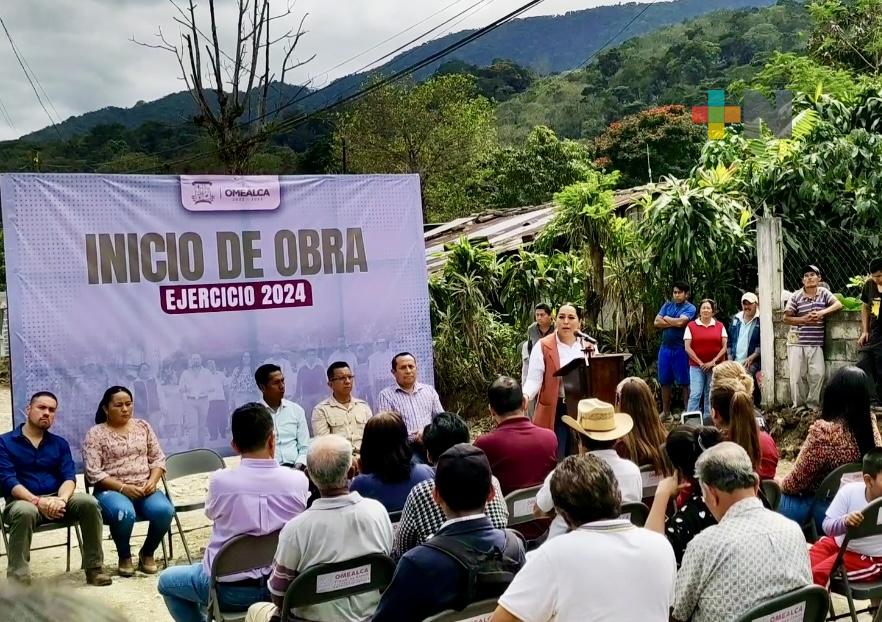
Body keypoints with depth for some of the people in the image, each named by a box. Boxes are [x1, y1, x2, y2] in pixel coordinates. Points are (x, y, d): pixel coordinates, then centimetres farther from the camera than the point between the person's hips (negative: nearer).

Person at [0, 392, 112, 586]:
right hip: (24, 502, -3)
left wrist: (61, 499, -23)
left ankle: (94, 568, -18)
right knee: (25, 512, -39)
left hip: (56, 499, 4)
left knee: (89, 502, -25)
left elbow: (69, 477, 1)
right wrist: (38, 501, -26)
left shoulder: (60, 444, 15)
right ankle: (18, 580, -37)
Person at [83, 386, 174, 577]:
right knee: (125, 513, -38)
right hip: (111, 491, -3)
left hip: (144, 489, 3)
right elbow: (93, 472, -8)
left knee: (164, 510, -29)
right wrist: (123, 487, -18)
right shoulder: (95, 433, 1)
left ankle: (147, 552, -1)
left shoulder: (143, 426, 13)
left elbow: (158, 458, 12)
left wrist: (152, 481, -8)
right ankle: (124, 557, -7)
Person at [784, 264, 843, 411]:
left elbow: (838, 304, -4)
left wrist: (821, 313, -16)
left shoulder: (823, 293, 8)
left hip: (816, 344, 1)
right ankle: (799, 406, 11)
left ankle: (813, 405, 7)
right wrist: (804, 319, -16)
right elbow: (786, 318, -2)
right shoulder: (796, 296, 0)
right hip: (797, 342, -1)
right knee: (797, 376, 0)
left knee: (818, 374, -7)